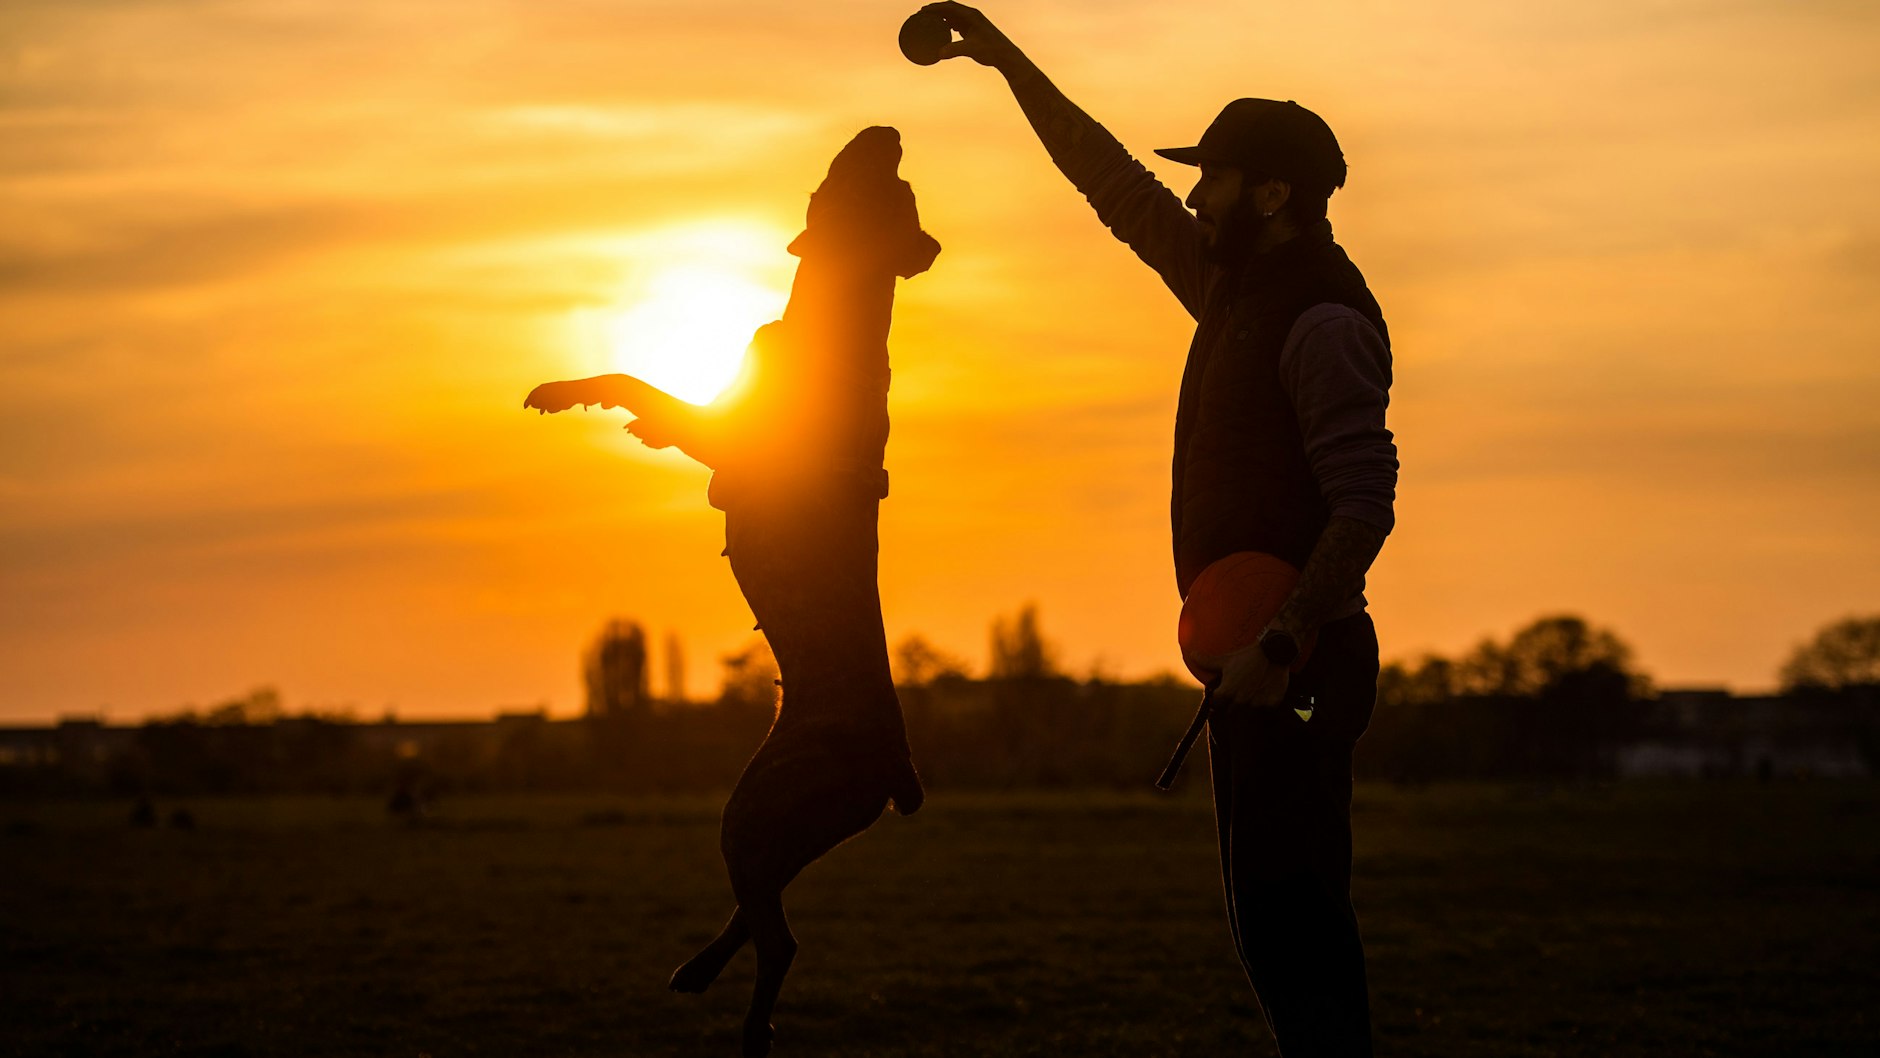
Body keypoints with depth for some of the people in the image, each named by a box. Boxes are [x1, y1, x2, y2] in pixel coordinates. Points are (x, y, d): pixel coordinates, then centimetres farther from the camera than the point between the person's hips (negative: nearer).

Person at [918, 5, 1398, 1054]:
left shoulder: (1323, 321, -14)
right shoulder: (1235, 287, 15)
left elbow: (1366, 502, -20)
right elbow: (1121, 190, 22)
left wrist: (1283, 643, -27)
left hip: (1299, 659, -10)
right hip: (1258, 652, 10)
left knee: (1292, 907, -13)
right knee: (1274, 910, 10)